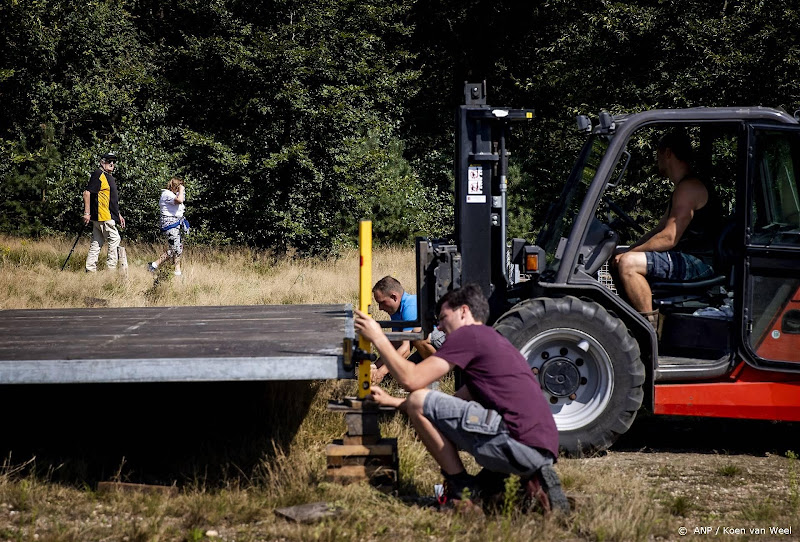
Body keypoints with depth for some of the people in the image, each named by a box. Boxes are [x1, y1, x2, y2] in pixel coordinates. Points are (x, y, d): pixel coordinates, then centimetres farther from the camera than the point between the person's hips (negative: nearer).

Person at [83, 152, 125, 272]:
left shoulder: (109, 177, 23)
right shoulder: (98, 174, -9)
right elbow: (87, 193, -15)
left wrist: (118, 215, 27)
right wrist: (87, 213, -20)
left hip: (109, 216, 10)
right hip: (103, 216, -10)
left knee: (97, 243, 8)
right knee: (114, 239, -9)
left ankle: (90, 269, 9)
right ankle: (111, 269, -6)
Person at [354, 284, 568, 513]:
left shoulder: (469, 333, 0)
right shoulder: (495, 341, 29)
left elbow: (411, 379, -4)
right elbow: (452, 405, 33)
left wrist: (378, 338, 8)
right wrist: (392, 401, 33)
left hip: (520, 445, -9)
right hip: (544, 452, 9)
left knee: (419, 402, -5)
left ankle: (461, 489, 2)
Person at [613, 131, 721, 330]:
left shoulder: (689, 188, -14)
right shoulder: (682, 188, 21)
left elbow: (668, 238, -20)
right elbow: (659, 230, 22)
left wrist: (628, 254, -15)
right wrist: (627, 251, 10)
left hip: (699, 263, -11)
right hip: (688, 260, 11)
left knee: (628, 264, -27)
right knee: (621, 260, 18)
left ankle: (651, 325, -24)